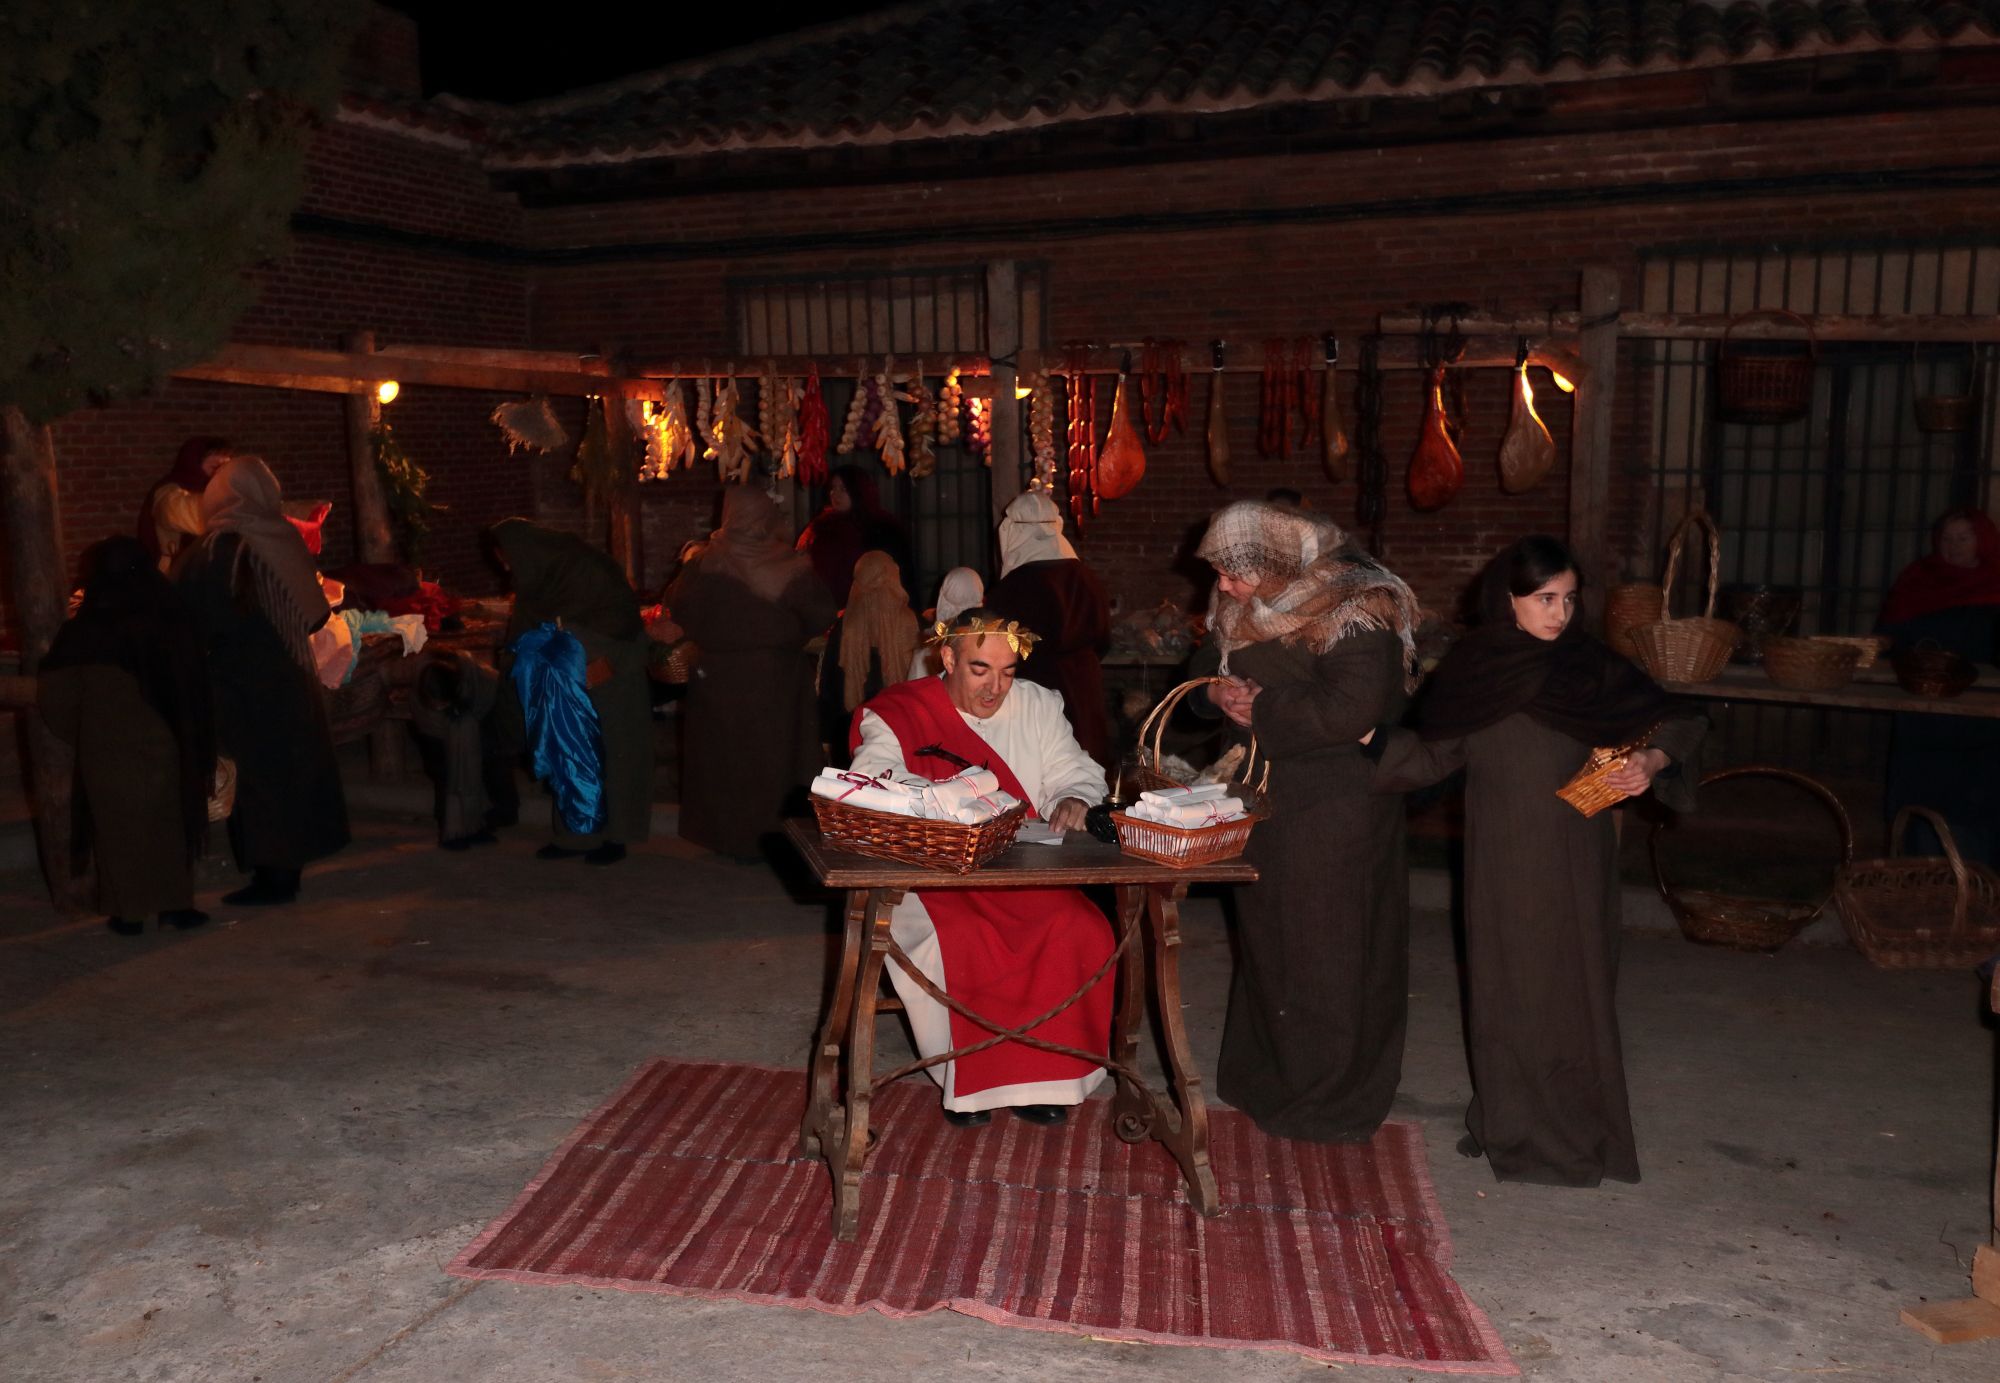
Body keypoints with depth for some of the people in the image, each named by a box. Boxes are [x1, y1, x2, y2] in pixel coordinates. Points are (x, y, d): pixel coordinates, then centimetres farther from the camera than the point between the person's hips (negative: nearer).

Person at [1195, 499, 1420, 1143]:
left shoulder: (1351, 612, -19)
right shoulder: (1246, 612, 7)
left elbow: (1351, 709, -27)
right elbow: (1217, 671, 18)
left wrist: (1260, 710, -17)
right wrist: (1224, 694, -6)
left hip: (1336, 806, -8)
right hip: (1270, 796, 8)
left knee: (1323, 945, 2)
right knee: (1267, 933, 16)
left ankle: (1327, 1096, 18)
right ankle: (1268, 1073, 32)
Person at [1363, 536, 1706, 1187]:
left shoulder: (1593, 666, -4)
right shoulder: (1469, 671, 0)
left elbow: (1670, 723, 2)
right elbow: (1432, 758, 5)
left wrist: (1650, 762, -17)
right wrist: (1370, 735, -8)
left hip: (1573, 862, -1)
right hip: (1501, 864, 1)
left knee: (1572, 984, 3)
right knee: (1505, 989, 8)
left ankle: (1575, 1127, 17)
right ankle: (1509, 1123, 22)